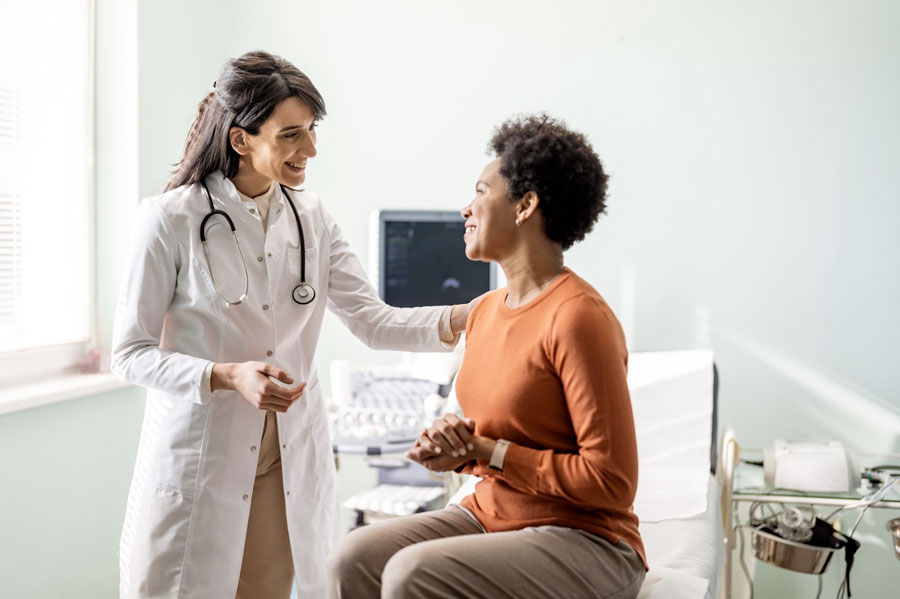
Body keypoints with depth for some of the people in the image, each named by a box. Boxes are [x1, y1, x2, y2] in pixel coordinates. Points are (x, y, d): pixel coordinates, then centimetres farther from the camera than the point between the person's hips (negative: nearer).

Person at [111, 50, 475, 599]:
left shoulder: (312, 218, 5)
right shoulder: (173, 219, -9)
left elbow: (372, 320, 1)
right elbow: (131, 353, -8)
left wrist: (460, 319, -15)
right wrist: (229, 377, -23)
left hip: (291, 462, 4)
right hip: (199, 457, -4)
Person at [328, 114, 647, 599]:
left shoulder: (577, 318, -19)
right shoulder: (485, 312, 8)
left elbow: (611, 482, -19)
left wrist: (486, 450, -16)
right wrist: (451, 449, -4)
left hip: (581, 542, -7)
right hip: (489, 516, 8)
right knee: (354, 559, -13)